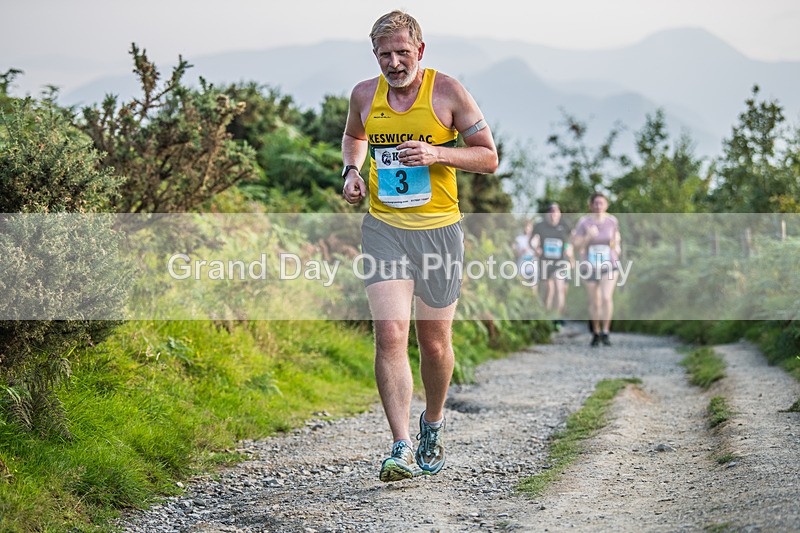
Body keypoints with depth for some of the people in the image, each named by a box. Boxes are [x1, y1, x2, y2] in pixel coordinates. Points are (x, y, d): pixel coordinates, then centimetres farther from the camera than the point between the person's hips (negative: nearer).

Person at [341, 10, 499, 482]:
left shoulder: (447, 91, -6)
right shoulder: (364, 95, 3)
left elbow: (489, 158, -2)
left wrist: (438, 154, -18)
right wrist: (352, 169, 6)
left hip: (439, 229, -1)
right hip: (383, 229, 1)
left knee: (435, 341, 9)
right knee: (390, 335, -15)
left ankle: (434, 421, 37)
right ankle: (402, 448, -15)